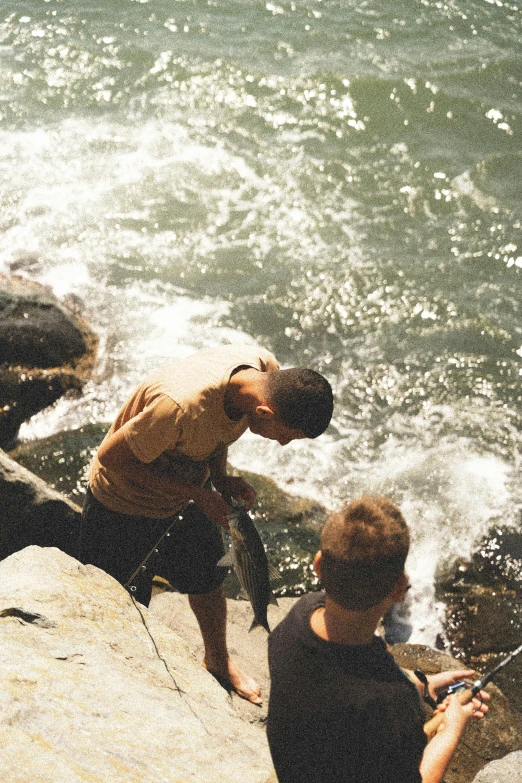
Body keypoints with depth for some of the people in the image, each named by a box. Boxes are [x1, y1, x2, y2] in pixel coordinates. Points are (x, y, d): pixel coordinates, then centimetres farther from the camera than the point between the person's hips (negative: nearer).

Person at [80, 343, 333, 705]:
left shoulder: (267, 370, -21)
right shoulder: (181, 405, -44)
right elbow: (112, 456, -28)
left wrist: (221, 478, -15)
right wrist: (196, 492, -26)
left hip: (189, 495, 7)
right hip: (125, 508, -6)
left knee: (209, 581, 23)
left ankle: (219, 661, 50)